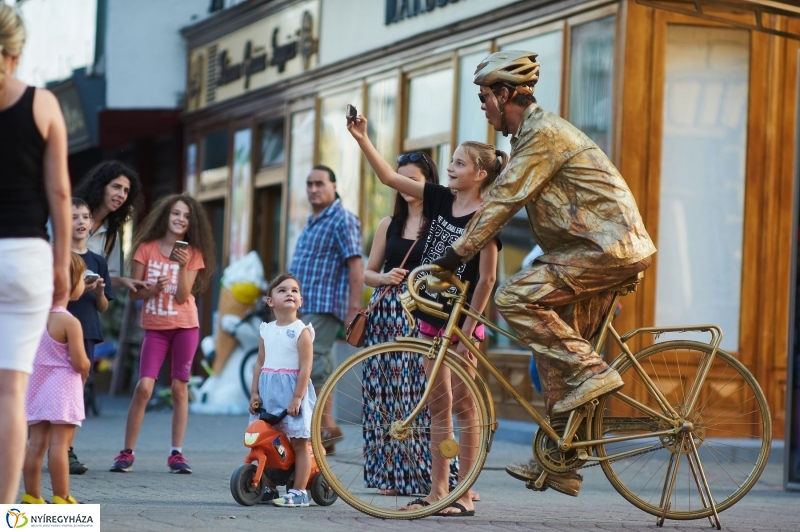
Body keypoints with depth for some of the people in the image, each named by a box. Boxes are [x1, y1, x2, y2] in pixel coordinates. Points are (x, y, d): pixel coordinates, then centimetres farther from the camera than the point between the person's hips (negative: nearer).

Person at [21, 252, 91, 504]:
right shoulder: (70, 322, -17)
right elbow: (80, 363, -17)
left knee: (37, 442, 8)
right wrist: (84, 373, 5)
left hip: (37, 386, 7)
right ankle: (60, 499, -4)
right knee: (59, 444, -6)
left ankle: (31, 496, 11)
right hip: (63, 387, -7)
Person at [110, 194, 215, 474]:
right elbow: (133, 292, -1)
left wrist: (183, 266, -21)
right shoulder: (147, 248, 0)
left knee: (179, 388, 0)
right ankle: (127, 452, -4)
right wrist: (153, 289, -20)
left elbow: (182, 296, -7)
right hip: (155, 327, -1)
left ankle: (176, 453, 5)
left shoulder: (193, 253, 2)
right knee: (144, 387, -10)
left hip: (185, 326, 1)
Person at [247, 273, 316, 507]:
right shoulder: (266, 330, 9)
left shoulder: (301, 331, -7)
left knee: (298, 442, -1)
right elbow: (260, 363, 13)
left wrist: (297, 397, -18)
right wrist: (254, 393, 5)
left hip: (292, 391, -6)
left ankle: (298, 491, 1)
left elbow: (306, 366, -12)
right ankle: (269, 488, 19)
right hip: (268, 391, 6)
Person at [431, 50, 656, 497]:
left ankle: (591, 372, -13)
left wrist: (458, 253, -13)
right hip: (610, 247, 11)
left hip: (608, 246, -11)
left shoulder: (543, 132, -12)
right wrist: (463, 251, 20)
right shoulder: (535, 132, 21)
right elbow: (506, 201, 24)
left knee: (516, 298, -20)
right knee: (554, 344, 10)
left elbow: (504, 200, -16)